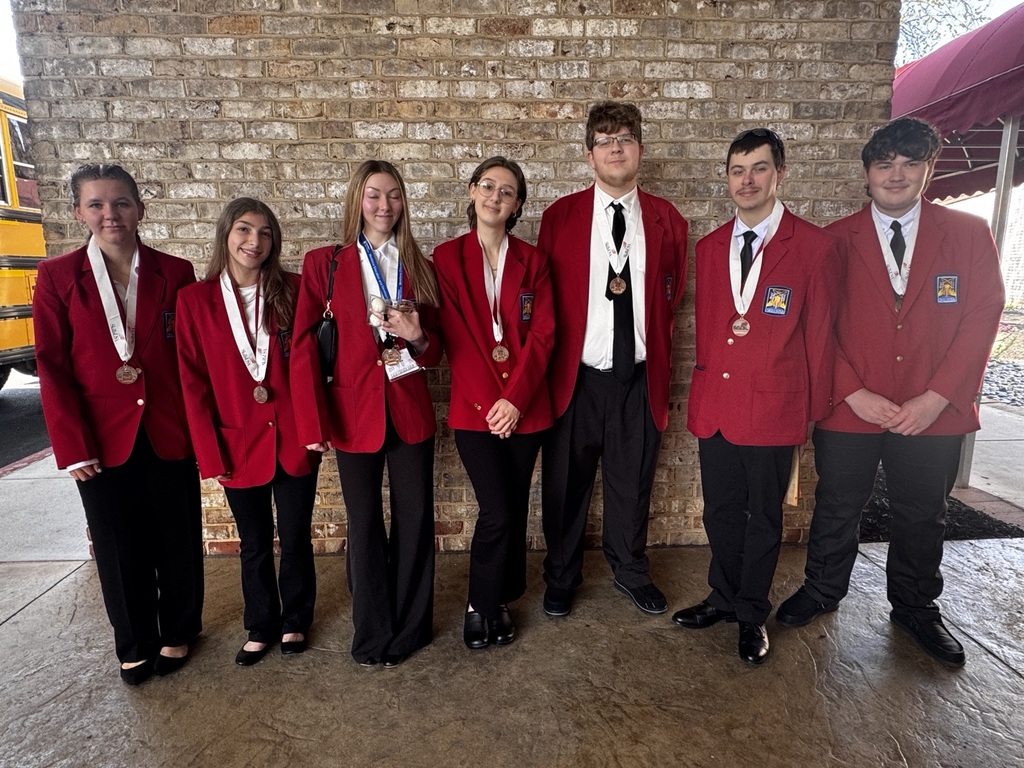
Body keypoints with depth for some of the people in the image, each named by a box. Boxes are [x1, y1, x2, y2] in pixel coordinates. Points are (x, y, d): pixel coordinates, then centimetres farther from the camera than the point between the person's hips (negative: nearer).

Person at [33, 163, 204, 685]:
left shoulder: (175, 273, 1)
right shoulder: (57, 276, 0)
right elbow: (52, 367, -2)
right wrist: (72, 447, -7)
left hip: (169, 433, 0)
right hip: (103, 439, 0)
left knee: (178, 540, 13)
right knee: (121, 549, 13)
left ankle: (178, 633, 35)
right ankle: (135, 646, 34)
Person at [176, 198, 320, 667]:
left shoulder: (292, 290, -2)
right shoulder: (195, 299, -2)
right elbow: (193, 383, -2)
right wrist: (210, 455, -5)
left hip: (292, 438, 0)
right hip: (239, 443, 1)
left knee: (295, 539, 12)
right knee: (254, 544, 16)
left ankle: (295, 622, 35)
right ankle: (260, 627, 37)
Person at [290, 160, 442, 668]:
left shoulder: (419, 267, 9)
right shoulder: (324, 263, 1)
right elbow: (303, 345, -3)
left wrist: (417, 337, -12)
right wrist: (312, 422, -11)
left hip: (409, 410, 2)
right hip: (354, 410, -2)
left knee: (415, 518, 8)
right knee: (364, 524, 9)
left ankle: (410, 628, 29)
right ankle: (373, 636, 29)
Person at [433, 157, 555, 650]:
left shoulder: (532, 261, 7)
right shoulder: (447, 257, 2)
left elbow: (542, 335, -1)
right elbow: (455, 336, -5)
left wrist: (514, 398, -13)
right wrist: (488, 401, -11)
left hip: (525, 407, 2)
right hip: (474, 406, -2)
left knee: (514, 510, 9)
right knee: (497, 513, -6)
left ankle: (501, 601, 31)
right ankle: (479, 606, 20)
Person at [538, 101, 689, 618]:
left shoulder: (667, 220, 6)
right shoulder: (559, 217, 1)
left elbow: (672, 295, 13)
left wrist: (661, 369, 7)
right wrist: (547, 370, 1)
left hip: (639, 377, 2)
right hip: (576, 376, -1)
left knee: (632, 480, 15)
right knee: (566, 482, 11)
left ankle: (630, 570, 40)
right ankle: (562, 577, 34)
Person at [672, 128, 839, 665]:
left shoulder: (814, 247, -5)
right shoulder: (708, 248, 8)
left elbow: (819, 335, -2)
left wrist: (814, 410, 1)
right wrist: (702, 387, 12)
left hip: (773, 408, -4)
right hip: (713, 403, 4)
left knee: (763, 516, 12)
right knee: (720, 510, 16)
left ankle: (752, 614, 33)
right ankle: (724, 597, 39)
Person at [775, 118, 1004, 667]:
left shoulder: (969, 235, 2)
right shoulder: (835, 241, 0)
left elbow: (982, 318, -3)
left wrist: (936, 398, -13)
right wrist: (855, 393, -13)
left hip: (933, 413, 1)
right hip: (849, 410, -1)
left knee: (922, 517, 16)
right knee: (836, 509, 14)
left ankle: (914, 608, 39)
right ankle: (821, 591, 36)